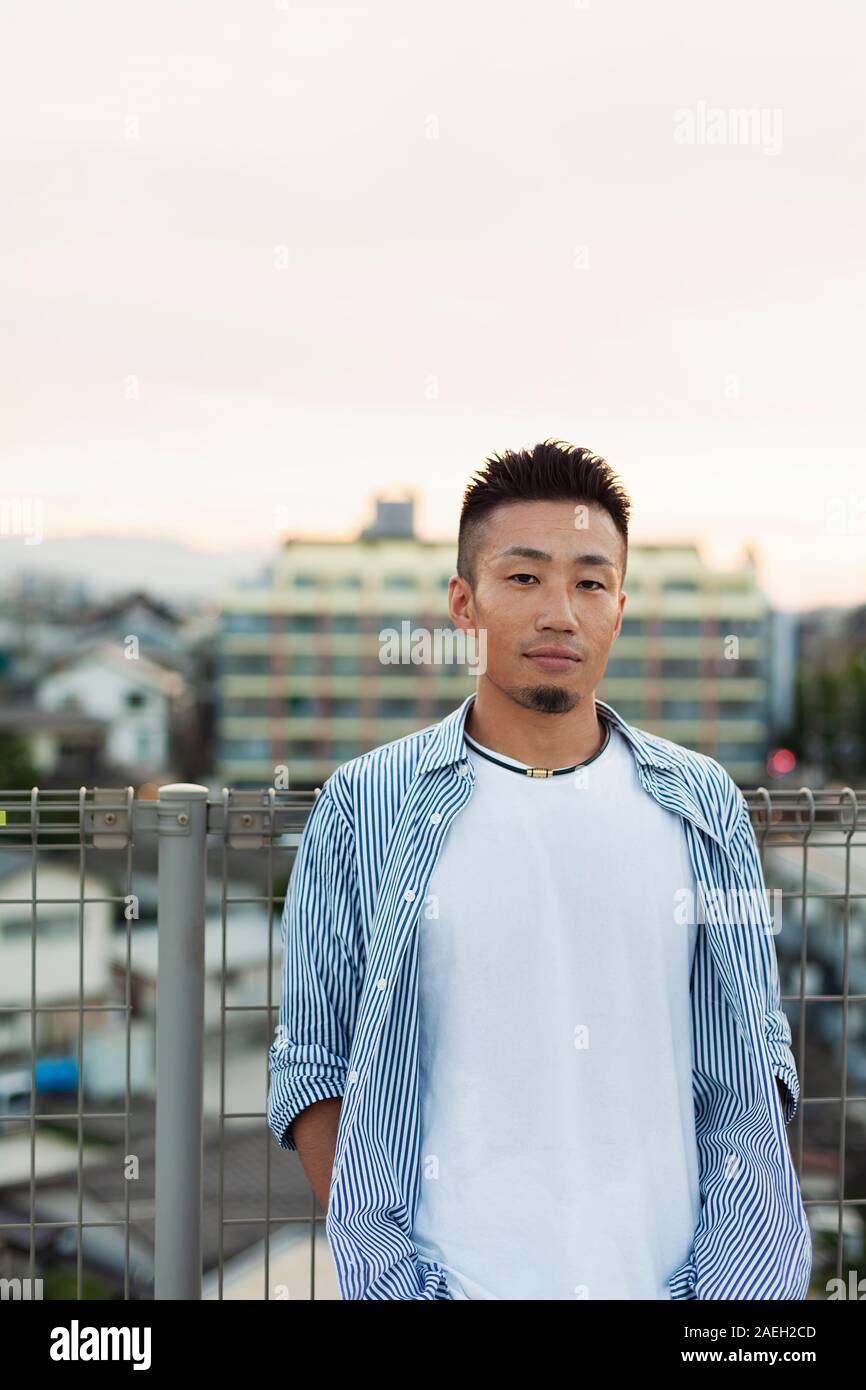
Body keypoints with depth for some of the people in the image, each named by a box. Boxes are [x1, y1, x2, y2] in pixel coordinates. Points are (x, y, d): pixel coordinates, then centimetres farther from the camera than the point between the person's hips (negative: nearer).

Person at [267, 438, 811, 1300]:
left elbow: (752, 1057, 5)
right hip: (450, 1276, -2)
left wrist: (728, 1276, -5)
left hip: (666, 1276, 2)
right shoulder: (366, 808, -4)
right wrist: (393, 1275, -11)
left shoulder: (702, 806, 2)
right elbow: (314, 1063, -2)